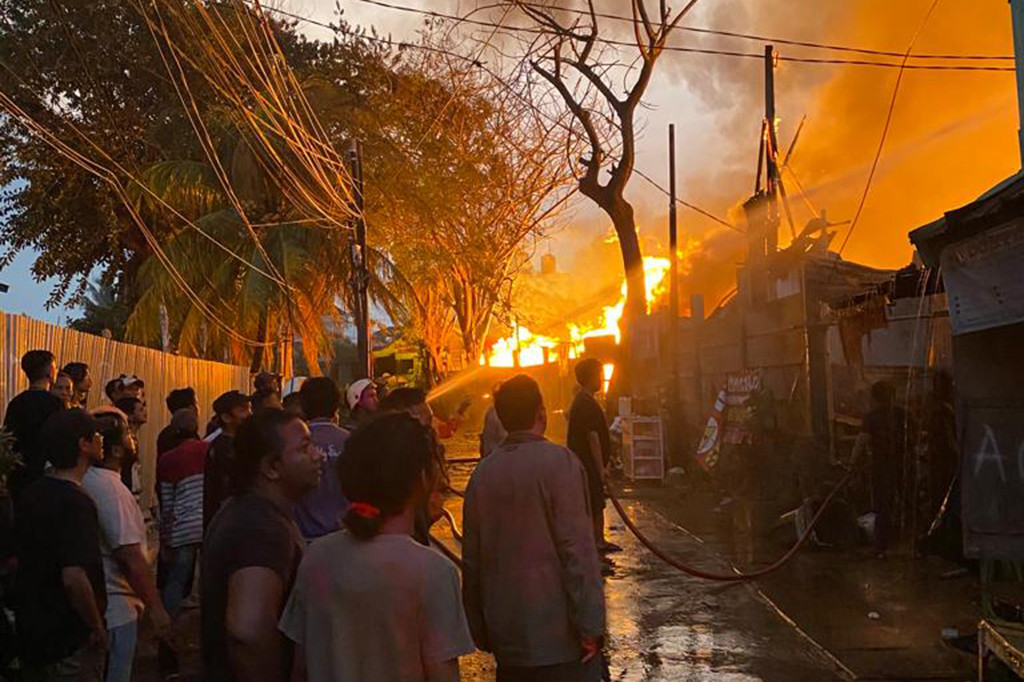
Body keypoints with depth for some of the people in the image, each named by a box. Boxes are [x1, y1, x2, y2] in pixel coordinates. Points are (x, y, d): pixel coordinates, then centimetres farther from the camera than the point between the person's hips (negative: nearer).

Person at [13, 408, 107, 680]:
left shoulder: (32, 493, 4)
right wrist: (97, 627, -19)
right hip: (70, 638, -8)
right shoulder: (76, 502, -24)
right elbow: (74, 577, -32)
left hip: (31, 631, 8)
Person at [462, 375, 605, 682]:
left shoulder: (483, 472, 4)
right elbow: (577, 548, -17)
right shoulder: (560, 463, -11)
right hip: (560, 635, -5)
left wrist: (480, 632, 17)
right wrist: (590, 626, -13)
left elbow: (472, 560, 8)